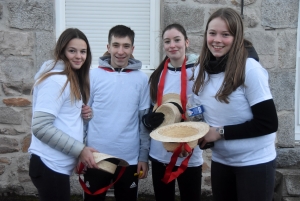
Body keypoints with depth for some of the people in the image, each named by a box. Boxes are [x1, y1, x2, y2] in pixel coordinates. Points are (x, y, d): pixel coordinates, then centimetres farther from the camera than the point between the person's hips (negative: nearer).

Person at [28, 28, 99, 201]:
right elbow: (40, 127, -22)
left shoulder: (72, 79, 12)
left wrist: (83, 114, 0)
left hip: (59, 164, 9)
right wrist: (80, 149, -20)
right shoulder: (56, 80, -17)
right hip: (49, 165, -9)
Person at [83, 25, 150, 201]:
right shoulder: (93, 76, -2)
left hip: (129, 159, 0)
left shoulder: (141, 79, -1)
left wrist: (144, 156, 0)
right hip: (95, 158, 0)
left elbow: (145, 120, 1)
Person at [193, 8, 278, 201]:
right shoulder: (202, 70, -1)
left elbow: (268, 123, -18)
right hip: (220, 161, 5)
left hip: (255, 162, -5)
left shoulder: (250, 69, -19)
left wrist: (221, 132, -19)